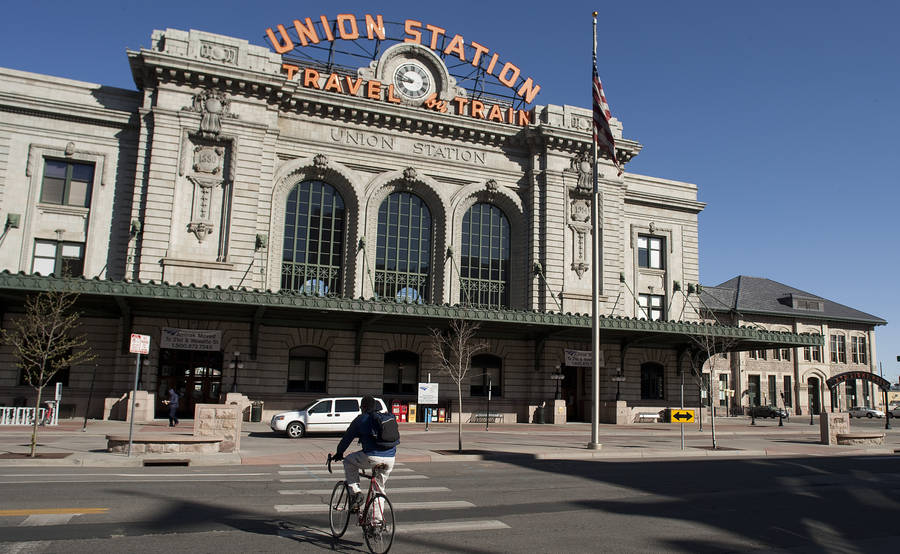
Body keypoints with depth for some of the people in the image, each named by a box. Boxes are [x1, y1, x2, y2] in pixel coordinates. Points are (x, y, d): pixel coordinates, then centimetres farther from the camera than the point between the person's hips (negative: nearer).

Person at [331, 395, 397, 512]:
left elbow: (347, 437, 12)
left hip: (372, 457, -5)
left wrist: (339, 453, 26)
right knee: (380, 489, 23)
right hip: (390, 460, 5)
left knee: (348, 462, 22)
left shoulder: (361, 419, 6)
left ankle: (355, 493, 11)